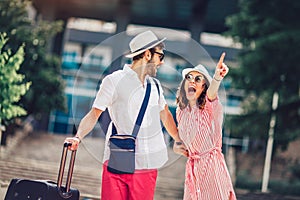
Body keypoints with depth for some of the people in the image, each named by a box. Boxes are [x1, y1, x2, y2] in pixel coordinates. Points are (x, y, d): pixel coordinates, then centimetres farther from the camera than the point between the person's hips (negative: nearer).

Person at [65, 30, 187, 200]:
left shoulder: (155, 85, 15)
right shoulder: (114, 81, -2)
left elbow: (165, 114, 31)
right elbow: (94, 115, -2)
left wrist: (179, 141, 37)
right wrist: (78, 137, -17)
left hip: (147, 166, 5)